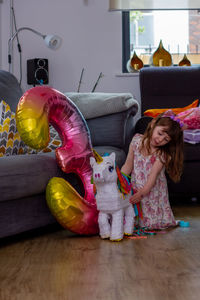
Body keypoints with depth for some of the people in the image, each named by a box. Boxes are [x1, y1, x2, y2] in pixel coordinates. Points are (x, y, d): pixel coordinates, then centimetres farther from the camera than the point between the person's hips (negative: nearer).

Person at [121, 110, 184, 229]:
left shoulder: (163, 155, -15)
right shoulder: (137, 140, -4)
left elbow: (153, 176, -22)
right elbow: (128, 164, 1)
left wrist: (142, 193, -34)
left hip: (152, 191, -3)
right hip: (135, 188, 3)